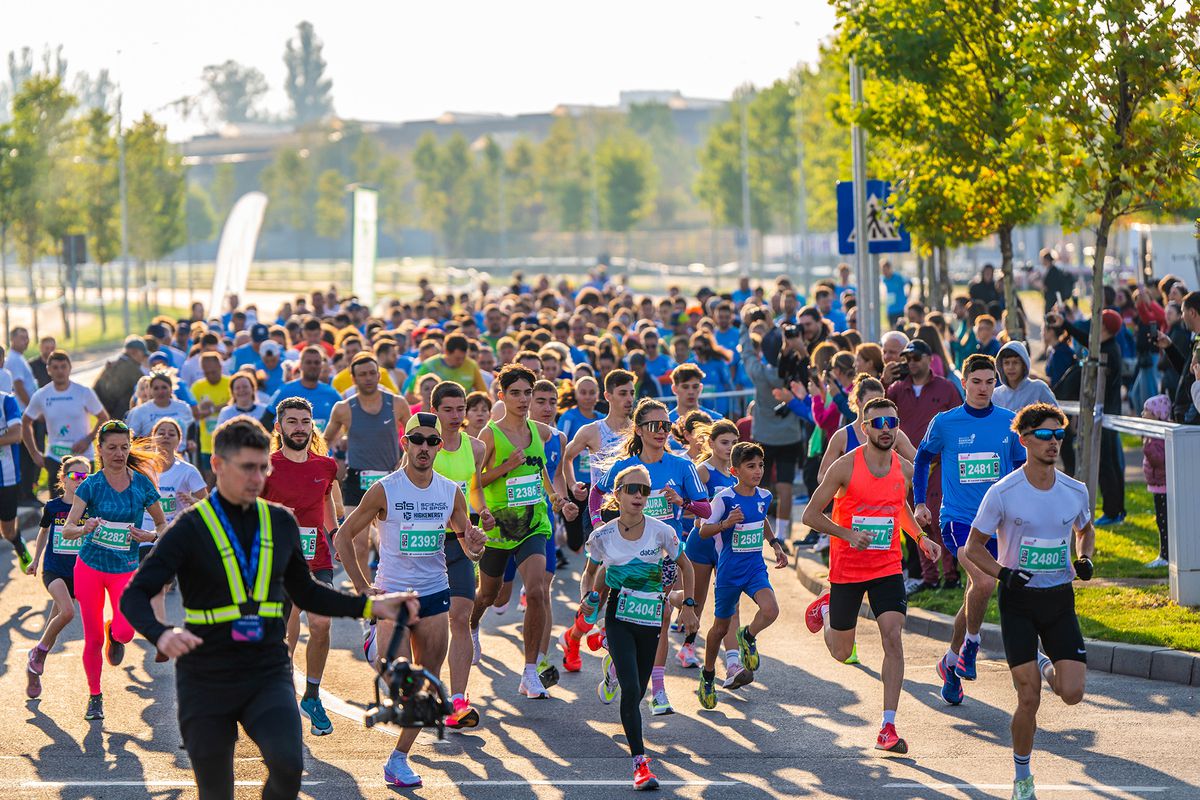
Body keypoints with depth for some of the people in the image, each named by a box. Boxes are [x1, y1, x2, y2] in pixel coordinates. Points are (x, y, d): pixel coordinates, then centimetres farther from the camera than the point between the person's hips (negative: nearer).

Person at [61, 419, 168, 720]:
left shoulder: (142, 483, -3)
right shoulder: (91, 485, -8)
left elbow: (163, 523, 10)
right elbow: (67, 529, -14)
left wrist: (150, 535, -12)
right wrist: (85, 528, -36)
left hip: (126, 568, 1)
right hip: (90, 565, -1)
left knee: (125, 632, -16)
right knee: (93, 638, 2)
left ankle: (114, 632, 22)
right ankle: (94, 697, 22)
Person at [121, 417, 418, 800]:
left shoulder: (281, 523, 8)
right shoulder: (192, 528, -6)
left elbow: (305, 593, 21)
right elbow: (135, 595, -11)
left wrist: (371, 606, 10)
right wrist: (161, 635, -31)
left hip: (268, 676, 2)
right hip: (207, 681, -2)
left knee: (287, 764, -25)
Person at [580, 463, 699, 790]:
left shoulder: (662, 531, -8)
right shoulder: (602, 536, -7)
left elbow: (685, 566, 9)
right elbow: (591, 573, 12)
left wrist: (688, 605, 8)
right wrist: (587, 597, -7)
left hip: (650, 621, 2)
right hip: (618, 620, -2)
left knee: (637, 693, 7)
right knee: (631, 690, -16)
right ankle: (640, 762, -14)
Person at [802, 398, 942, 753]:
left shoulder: (904, 469, 0)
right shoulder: (845, 467, -13)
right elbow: (811, 514, -9)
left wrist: (920, 537, 6)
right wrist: (848, 534, -22)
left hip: (888, 567, 2)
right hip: (847, 568, -2)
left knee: (893, 636, -16)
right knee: (841, 653, 10)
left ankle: (888, 727, -13)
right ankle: (826, 607, 47)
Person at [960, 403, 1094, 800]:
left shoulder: (1075, 492, 1)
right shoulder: (1002, 493, -9)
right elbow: (974, 547, 0)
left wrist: (1084, 559, 0)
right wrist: (1003, 573, -17)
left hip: (1059, 599, 3)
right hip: (1018, 601, -3)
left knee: (1072, 693, -10)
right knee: (1029, 699, -8)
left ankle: (1047, 667, 26)